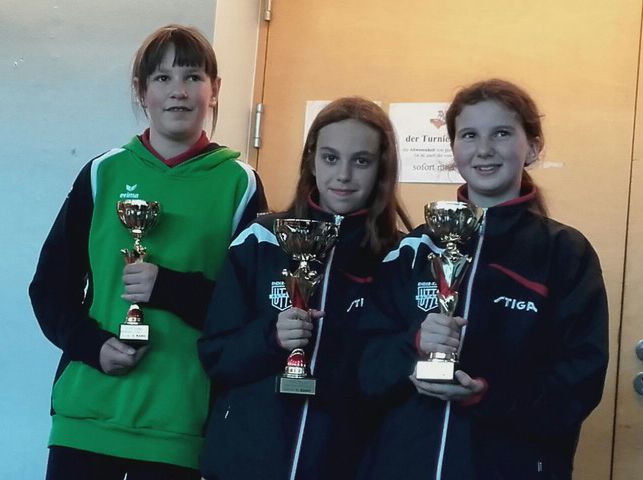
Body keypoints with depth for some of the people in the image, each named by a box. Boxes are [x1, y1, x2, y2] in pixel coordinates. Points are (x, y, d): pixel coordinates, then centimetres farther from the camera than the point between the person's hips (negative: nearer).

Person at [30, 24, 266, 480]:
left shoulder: (238, 183, 2)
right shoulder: (104, 173, 7)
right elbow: (51, 286, 9)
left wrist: (169, 289, -14)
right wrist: (93, 345, -9)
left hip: (179, 421, -1)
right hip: (86, 412, 2)